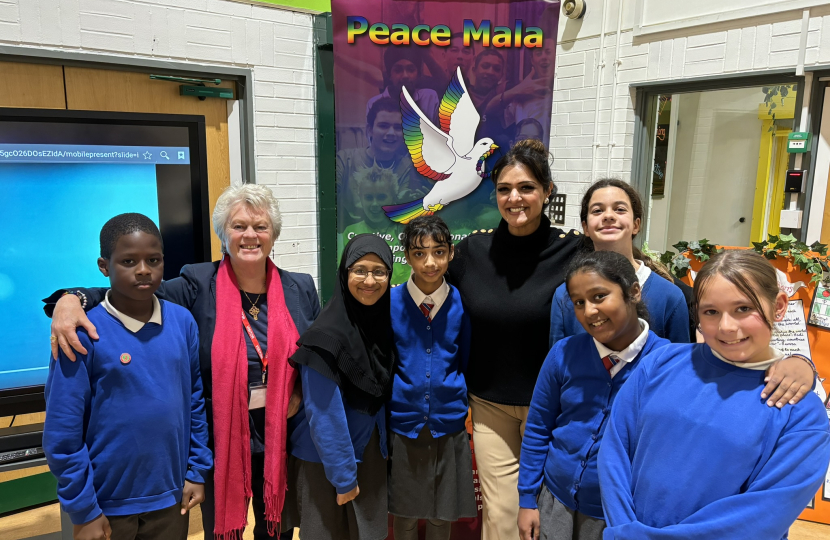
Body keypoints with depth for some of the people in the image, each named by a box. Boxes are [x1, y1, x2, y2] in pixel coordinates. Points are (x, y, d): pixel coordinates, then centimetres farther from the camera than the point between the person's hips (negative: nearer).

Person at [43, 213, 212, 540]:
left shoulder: (183, 321, -4)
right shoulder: (84, 333, -15)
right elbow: (62, 432, -12)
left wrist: (197, 471, 5)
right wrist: (82, 509, -9)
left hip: (171, 496, 3)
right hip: (108, 503, -3)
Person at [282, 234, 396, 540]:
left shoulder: (386, 323, -4)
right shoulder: (327, 334, -24)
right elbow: (323, 415, -21)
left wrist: (384, 445, 8)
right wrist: (342, 475, -15)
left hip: (371, 451, 6)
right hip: (326, 458, -6)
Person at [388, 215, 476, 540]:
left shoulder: (462, 304, -6)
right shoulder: (389, 303, -8)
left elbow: (467, 363, 5)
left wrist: (459, 401, 0)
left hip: (449, 426, 1)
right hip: (402, 425, -1)